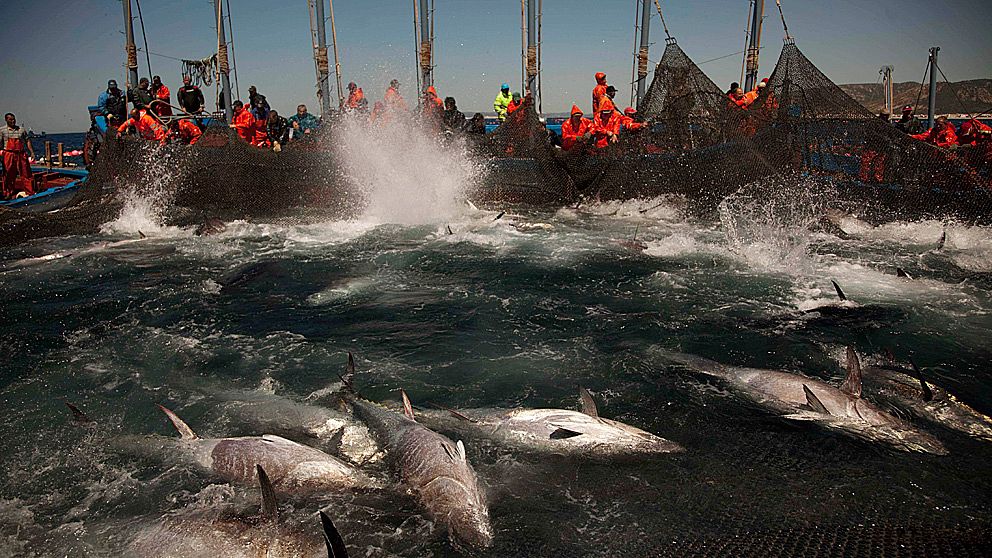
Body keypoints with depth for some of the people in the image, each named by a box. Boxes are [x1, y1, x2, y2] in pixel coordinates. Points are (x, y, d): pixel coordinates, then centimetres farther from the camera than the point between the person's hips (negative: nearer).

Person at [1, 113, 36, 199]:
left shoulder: (21, 130, 10)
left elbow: (27, 141, 11)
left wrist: (32, 152, 1)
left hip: (21, 155, 1)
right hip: (8, 155, -1)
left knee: (26, 174, -1)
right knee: (8, 175, 5)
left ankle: (30, 193, 3)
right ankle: (8, 194, 14)